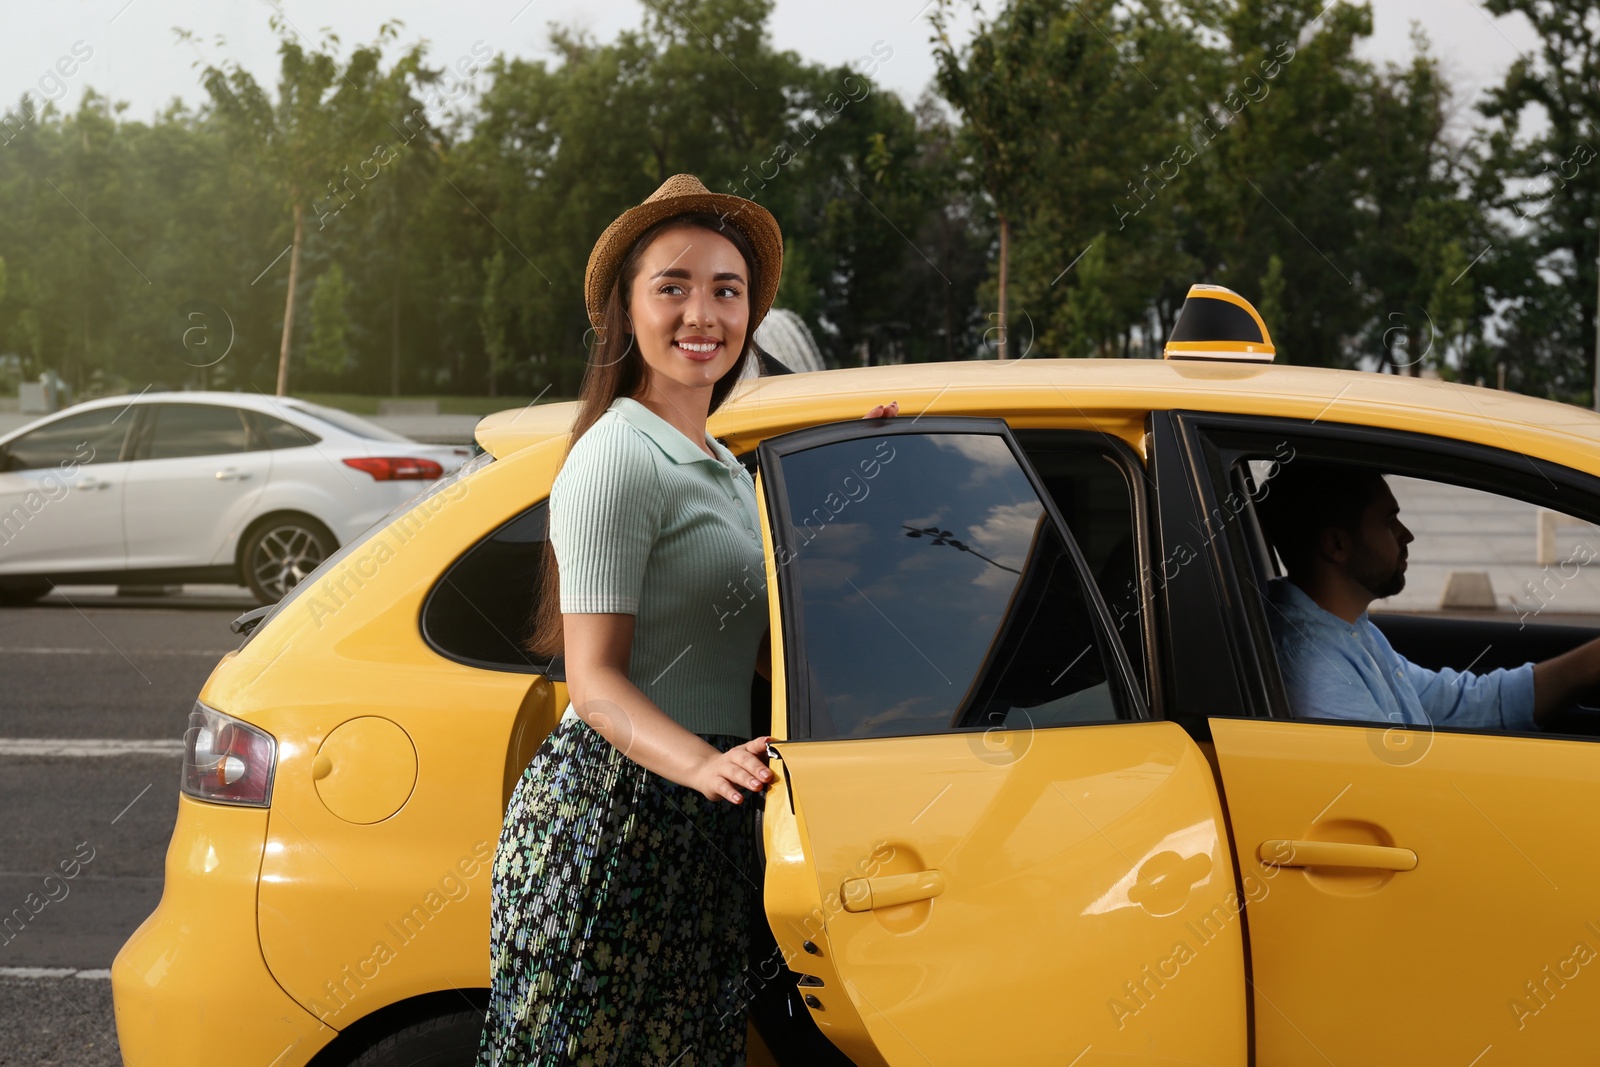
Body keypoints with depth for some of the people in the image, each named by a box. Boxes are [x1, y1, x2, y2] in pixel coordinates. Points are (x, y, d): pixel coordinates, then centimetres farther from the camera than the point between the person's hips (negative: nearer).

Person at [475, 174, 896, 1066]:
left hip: (703, 826, 9)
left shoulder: (722, 468, 19)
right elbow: (595, 680, -15)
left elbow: (765, 650, 11)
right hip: (614, 815, -9)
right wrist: (703, 764, -32)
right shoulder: (619, 456, -10)